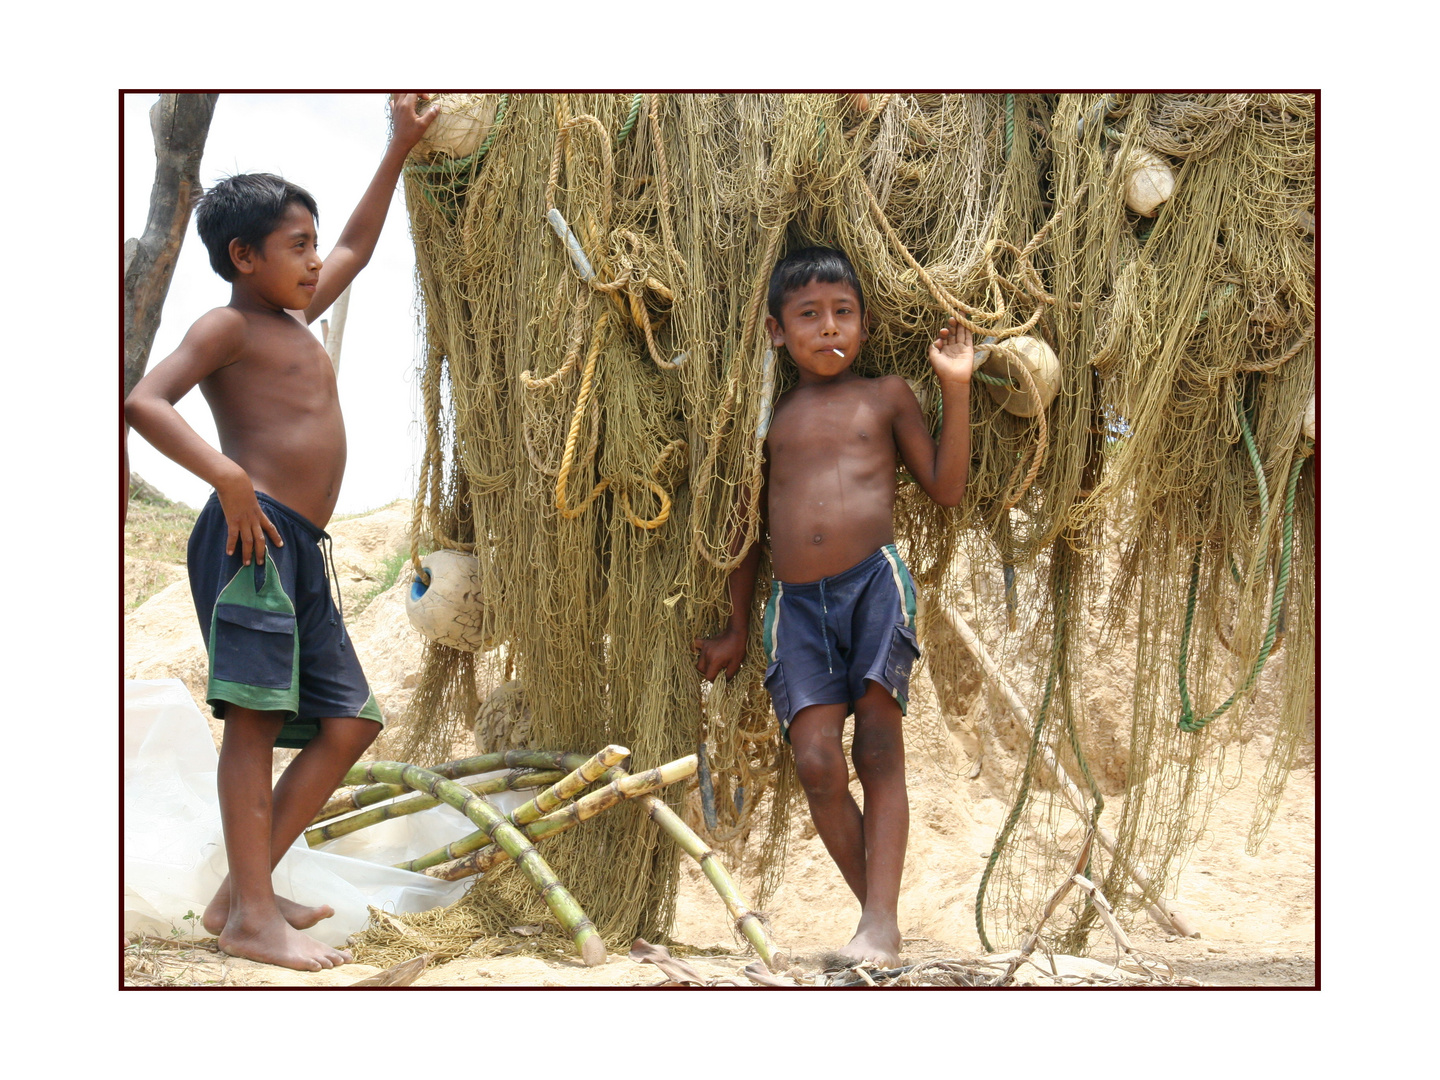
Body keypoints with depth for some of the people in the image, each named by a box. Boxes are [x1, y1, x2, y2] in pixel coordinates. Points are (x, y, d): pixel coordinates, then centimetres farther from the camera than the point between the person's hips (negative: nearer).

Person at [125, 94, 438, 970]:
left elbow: (358, 247, 40)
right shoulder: (229, 327, 0)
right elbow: (144, 401, -15)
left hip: (305, 552, 9)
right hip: (252, 536, -9)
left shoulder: (297, 317, 25)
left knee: (349, 724, 5)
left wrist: (400, 151, 38)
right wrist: (228, 479, -25)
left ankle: (243, 888, 9)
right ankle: (253, 916, -14)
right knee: (255, 716, -13)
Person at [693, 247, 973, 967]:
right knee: (817, 761, -12)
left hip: (875, 581, -1)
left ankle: (881, 919, -10)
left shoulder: (885, 395, 13)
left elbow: (946, 489, 9)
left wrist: (956, 390, 1)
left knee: (879, 748, -10)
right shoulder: (769, 416, 18)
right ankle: (876, 911, -1)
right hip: (796, 601, 2)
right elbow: (753, 526, 22)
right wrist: (735, 632, 24)